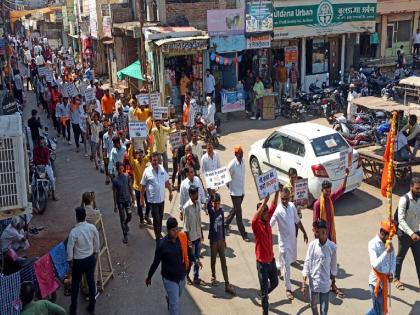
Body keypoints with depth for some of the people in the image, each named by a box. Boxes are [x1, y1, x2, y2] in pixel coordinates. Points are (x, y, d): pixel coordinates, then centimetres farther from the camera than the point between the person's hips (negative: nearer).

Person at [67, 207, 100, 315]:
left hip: (78, 261, -3)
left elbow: (70, 248, -18)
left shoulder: (74, 231, -24)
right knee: (91, 282, 16)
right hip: (90, 258, 3)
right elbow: (97, 243, -1)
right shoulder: (92, 227, -13)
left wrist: (70, 261, -2)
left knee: (75, 284, 15)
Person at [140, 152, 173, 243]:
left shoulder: (162, 169, 0)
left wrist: (170, 192, 12)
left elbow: (167, 182, 12)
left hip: (161, 199, 5)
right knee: (156, 219, -4)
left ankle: (159, 232, 38)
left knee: (160, 218, 18)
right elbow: (143, 187, -7)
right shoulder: (147, 171, -12)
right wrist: (141, 200, -6)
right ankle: (158, 237, 6)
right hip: (153, 200, -4)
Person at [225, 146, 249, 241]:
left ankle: (226, 224, 43)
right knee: (238, 212, -2)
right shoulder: (232, 165, -21)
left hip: (242, 191, 7)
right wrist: (231, 188, -3)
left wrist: (243, 188, 11)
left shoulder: (243, 161, 0)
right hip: (235, 192, -7)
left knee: (235, 209, 22)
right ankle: (243, 234, 4)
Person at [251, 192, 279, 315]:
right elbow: (255, 217, -43)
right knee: (265, 289, 6)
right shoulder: (256, 224, -20)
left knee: (274, 283, 23)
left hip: (272, 260, 6)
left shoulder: (267, 220, -3)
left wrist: (277, 192, -19)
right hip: (262, 262, -6)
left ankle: (262, 294, 49)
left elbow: (273, 206, -6)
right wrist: (264, 201, -51)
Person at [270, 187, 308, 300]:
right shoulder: (277, 210, -21)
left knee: (291, 260, 23)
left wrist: (304, 233, 15)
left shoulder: (292, 206, -3)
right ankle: (288, 289, 12)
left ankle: (279, 267, 52)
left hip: (293, 239, 6)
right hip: (284, 241, -6)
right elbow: (269, 225, -26)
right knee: (286, 265, -1)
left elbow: (297, 221, 11)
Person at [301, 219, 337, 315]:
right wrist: (304, 283, -9)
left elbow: (333, 266, 0)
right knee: (313, 306, 21)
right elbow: (307, 263, -7)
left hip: (325, 284, -2)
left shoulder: (332, 247, -14)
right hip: (313, 282, 2)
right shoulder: (312, 244, -10)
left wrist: (333, 280, 13)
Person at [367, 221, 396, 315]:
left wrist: (391, 272, 1)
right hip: (376, 280, -7)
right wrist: (386, 252, -36)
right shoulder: (373, 244, -21)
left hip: (385, 279, 7)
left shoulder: (388, 242, 1)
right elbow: (375, 264, -30)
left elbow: (393, 258, 14)